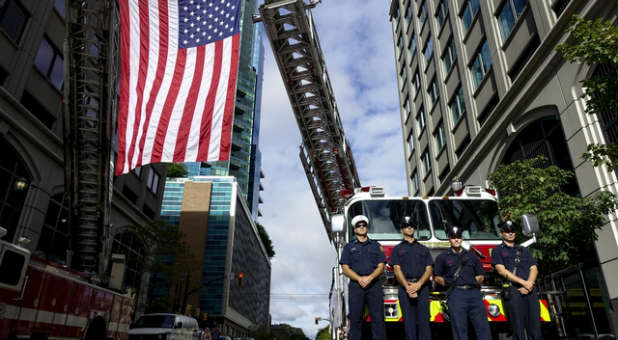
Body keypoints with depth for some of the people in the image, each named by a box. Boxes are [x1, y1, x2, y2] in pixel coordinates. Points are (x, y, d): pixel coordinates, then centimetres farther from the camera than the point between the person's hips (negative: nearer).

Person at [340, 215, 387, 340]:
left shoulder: (376, 245, 14)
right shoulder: (349, 247, 11)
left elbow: (381, 266, 5)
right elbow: (345, 268, 3)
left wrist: (370, 278, -13)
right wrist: (359, 278, -14)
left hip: (374, 285, 1)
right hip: (355, 286, 0)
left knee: (378, 318, -3)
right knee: (355, 319, -1)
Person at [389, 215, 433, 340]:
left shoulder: (423, 249, 17)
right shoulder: (397, 249, 12)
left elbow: (429, 269, 6)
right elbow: (397, 269, 0)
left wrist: (418, 284, -11)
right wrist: (407, 286, -14)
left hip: (422, 287, 1)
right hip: (404, 287, -1)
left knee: (423, 320, -3)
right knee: (409, 321, -1)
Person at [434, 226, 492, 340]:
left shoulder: (472, 256, 20)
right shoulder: (442, 257, 12)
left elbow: (480, 276, 22)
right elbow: (437, 277, 11)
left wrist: (473, 282, 6)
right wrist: (447, 283, -2)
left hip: (474, 293, 3)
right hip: (456, 294, -3)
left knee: (483, 326, -1)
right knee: (459, 328, -5)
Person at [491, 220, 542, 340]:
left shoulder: (524, 250, 24)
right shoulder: (498, 251, 10)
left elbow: (534, 268, 13)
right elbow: (502, 271, -3)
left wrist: (529, 285, -6)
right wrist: (523, 282, -11)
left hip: (530, 290, 4)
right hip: (512, 289, -4)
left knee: (535, 326, 0)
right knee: (518, 327, -6)